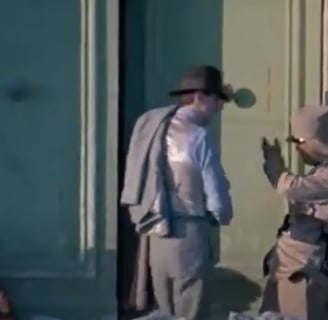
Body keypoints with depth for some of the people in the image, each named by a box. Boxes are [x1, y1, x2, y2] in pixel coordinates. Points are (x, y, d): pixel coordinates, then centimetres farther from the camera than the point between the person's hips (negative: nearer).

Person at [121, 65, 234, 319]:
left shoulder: (150, 123, 5)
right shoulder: (198, 137, -15)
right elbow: (217, 200, -12)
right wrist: (224, 217, 8)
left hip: (152, 234, 7)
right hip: (185, 235, -7)